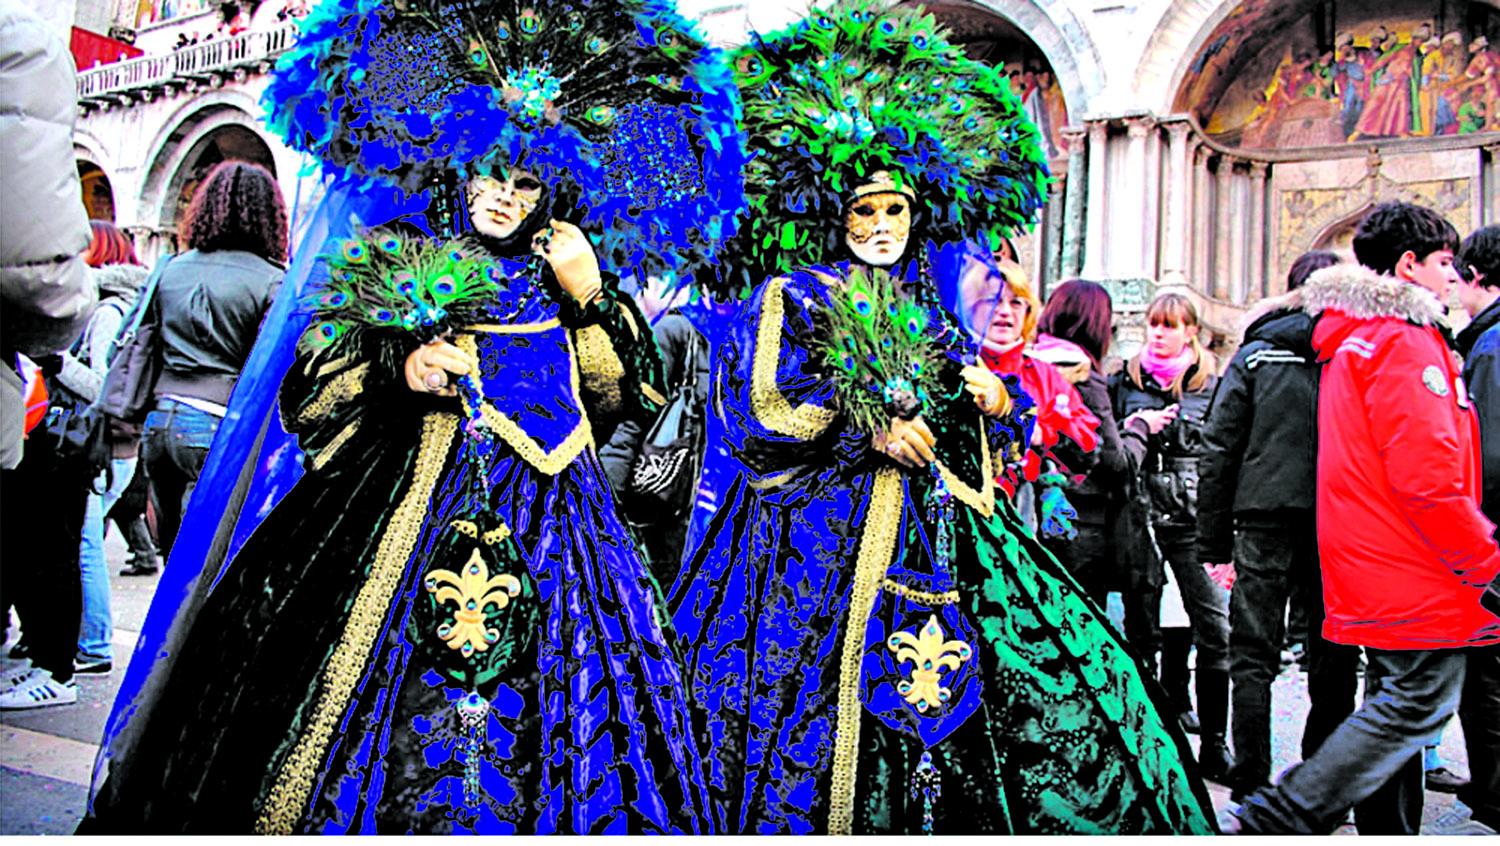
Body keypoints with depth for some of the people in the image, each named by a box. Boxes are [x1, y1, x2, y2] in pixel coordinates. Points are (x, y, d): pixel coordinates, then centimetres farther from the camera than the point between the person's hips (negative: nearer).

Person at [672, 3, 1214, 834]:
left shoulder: (925, 308, 19)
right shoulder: (790, 298, 2)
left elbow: (975, 442, 21)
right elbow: (757, 421, -8)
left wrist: (993, 403, -1)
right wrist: (868, 431, -15)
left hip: (936, 531, 6)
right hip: (824, 537, -6)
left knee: (1066, 683, 2)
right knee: (822, 734, -6)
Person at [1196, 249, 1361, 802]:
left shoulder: (1254, 356, 5)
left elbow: (1219, 451, 1)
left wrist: (1214, 542, 4)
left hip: (1264, 517, 0)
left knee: (1253, 654, 5)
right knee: (1334, 654, 12)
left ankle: (1251, 791, 5)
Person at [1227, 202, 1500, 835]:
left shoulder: (1350, 339, 18)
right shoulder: (1403, 340, -14)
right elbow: (1427, 477, -22)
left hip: (1374, 570, 10)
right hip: (1419, 577, -10)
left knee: (1397, 703, 15)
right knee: (1419, 704, -7)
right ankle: (1273, 820, -8)